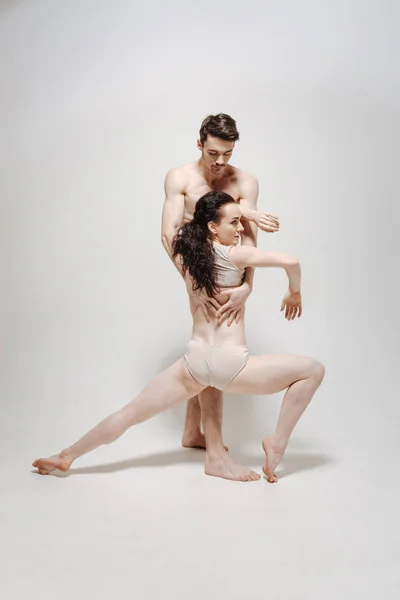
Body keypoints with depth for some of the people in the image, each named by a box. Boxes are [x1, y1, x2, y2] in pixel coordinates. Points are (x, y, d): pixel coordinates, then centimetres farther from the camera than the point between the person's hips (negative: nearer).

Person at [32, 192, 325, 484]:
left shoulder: (187, 254, 8)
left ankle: (66, 456, 29)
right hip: (229, 364, -5)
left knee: (131, 413, 18)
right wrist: (294, 293, 5)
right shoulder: (236, 254, -8)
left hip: (194, 360, 6)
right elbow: (290, 261, -16)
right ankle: (277, 442, 6)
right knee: (314, 369, 6)